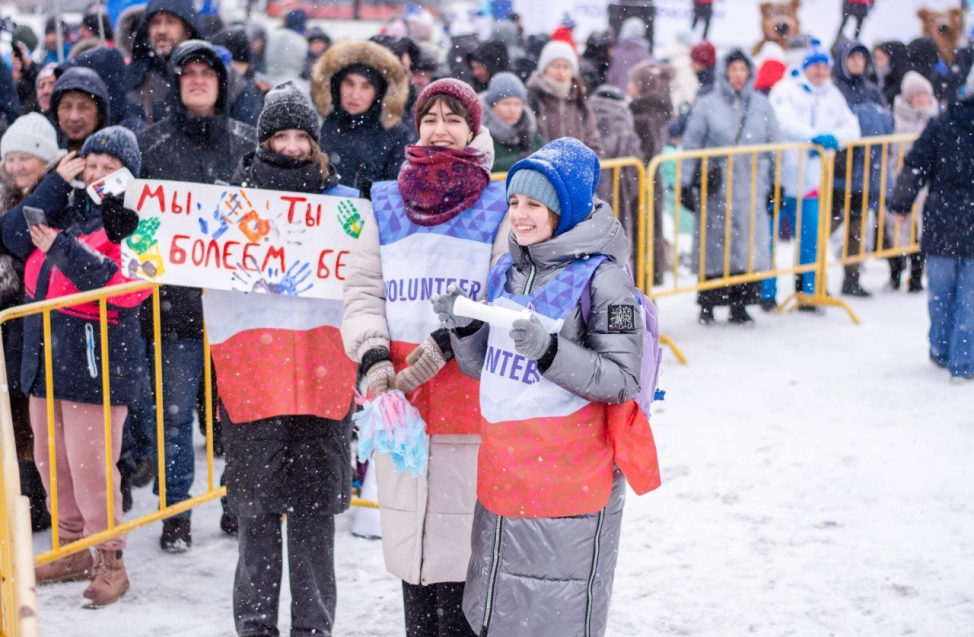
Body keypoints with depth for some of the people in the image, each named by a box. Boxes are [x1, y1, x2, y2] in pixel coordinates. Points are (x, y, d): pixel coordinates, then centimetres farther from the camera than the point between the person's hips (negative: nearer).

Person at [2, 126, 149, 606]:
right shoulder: (66, 206, 14)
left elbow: (127, 286, -20)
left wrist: (63, 250, -24)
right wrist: (58, 182, -4)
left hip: (96, 362, -7)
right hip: (46, 357, 7)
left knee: (89, 466, -9)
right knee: (51, 461, 14)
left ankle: (110, 562, 5)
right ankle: (73, 552, 28)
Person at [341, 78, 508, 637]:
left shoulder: (499, 207, 2)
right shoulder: (387, 205, 13)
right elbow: (363, 289, 8)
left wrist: (445, 344, -18)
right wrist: (374, 358, -9)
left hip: (470, 396, -4)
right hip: (397, 398, 4)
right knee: (408, 539, 11)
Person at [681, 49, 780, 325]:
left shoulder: (761, 106, 9)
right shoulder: (707, 105, 2)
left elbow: (775, 146, 15)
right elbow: (691, 146, 3)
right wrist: (686, 183, -1)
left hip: (752, 187, 2)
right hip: (715, 189, -2)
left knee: (749, 244, 1)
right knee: (713, 244, -1)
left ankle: (740, 305, 12)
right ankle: (707, 305, 8)